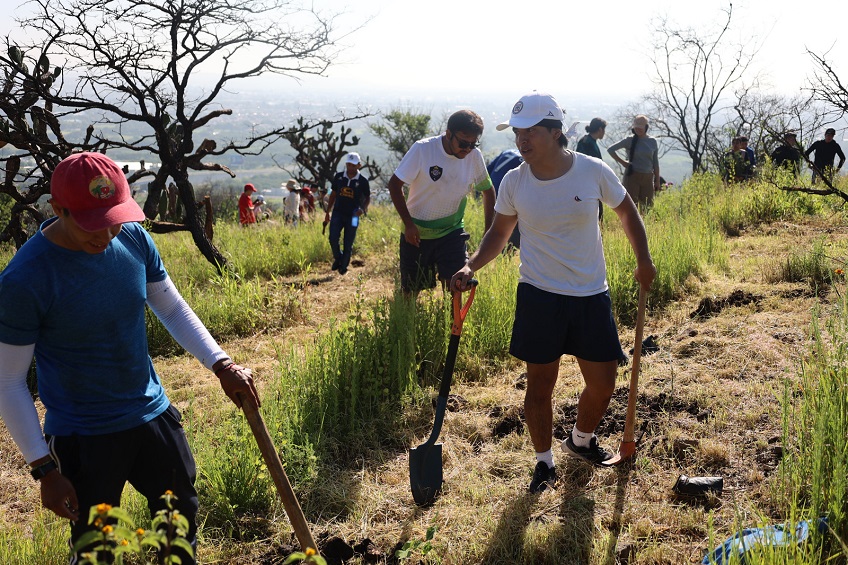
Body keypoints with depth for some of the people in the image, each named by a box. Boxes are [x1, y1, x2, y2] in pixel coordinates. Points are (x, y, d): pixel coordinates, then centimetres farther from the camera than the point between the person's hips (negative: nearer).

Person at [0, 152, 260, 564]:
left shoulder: (134, 238, -8)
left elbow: (172, 309, 7)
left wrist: (220, 365, -5)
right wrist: (44, 469, -12)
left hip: (154, 415, 5)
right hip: (83, 439, -4)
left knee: (181, 518, 19)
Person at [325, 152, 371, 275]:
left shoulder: (362, 181, -7)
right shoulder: (338, 176, 0)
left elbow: (368, 198, 4)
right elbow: (333, 194, 11)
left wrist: (363, 209, -16)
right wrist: (328, 212, 11)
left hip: (352, 216, -1)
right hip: (338, 213, 2)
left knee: (348, 244, 3)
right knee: (333, 238, -14)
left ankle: (343, 266, 23)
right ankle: (338, 258, 14)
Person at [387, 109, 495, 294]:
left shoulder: (475, 156, -8)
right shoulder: (422, 149, -18)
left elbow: (487, 190, 7)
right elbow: (395, 184, -12)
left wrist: (489, 230, 5)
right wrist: (408, 223, -16)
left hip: (452, 232, 2)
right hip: (416, 233, -1)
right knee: (410, 292, 10)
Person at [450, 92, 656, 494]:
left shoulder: (594, 172, -9)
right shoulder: (514, 182, -6)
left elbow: (626, 211, 8)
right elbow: (499, 232, 8)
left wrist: (644, 260, 5)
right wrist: (471, 267, -8)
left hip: (591, 297, 1)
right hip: (539, 298, 0)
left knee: (602, 383, 7)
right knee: (539, 384, 4)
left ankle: (581, 440, 38)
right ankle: (544, 463, 25)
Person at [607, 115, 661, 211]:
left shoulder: (652, 142, 6)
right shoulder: (630, 140, -2)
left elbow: (655, 163, 10)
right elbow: (610, 149, -3)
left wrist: (657, 180, 8)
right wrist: (622, 162, -6)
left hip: (648, 178, 3)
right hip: (632, 177, -3)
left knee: (647, 207, 6)